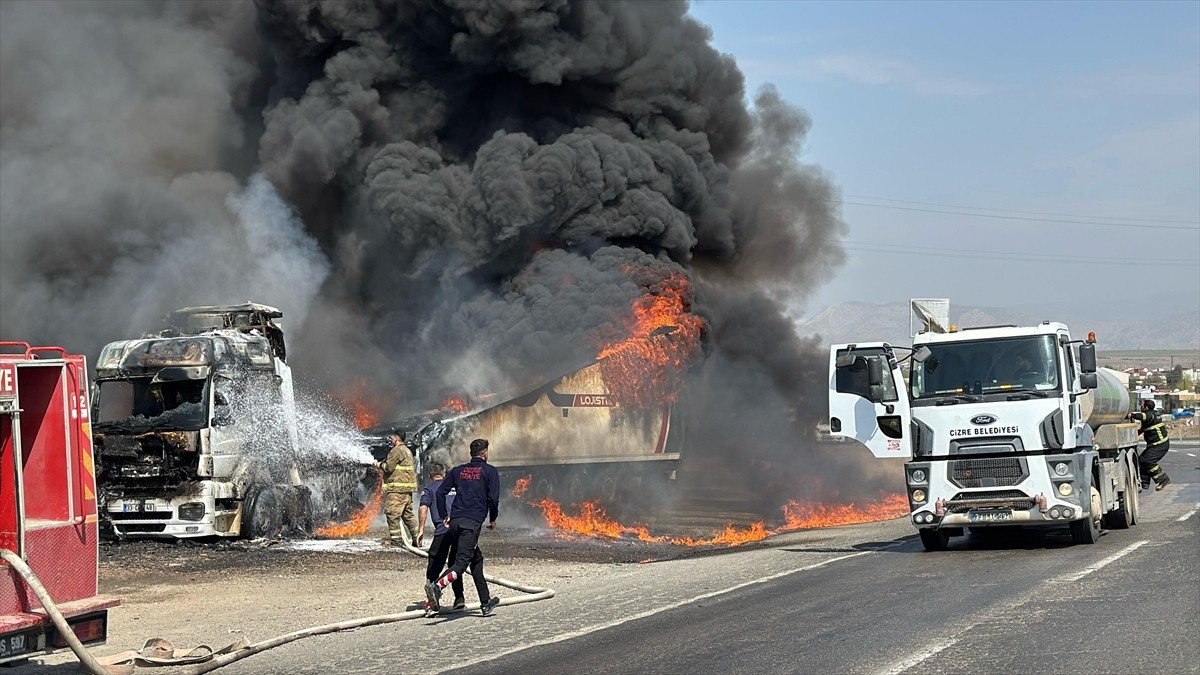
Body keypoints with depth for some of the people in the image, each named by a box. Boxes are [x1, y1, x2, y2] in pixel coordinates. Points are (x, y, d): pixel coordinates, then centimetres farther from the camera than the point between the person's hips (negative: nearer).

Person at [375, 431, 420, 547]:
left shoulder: (396, 451, -11)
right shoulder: (407, 450, 19)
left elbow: (389, 467, -15)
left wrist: (380, 465, 3)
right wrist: (383, 464, 18)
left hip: (397, 488, -10)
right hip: (407, 487, 10)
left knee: (392, 513, -6)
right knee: (408, 513, 13)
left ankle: (395, 539, -7)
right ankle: (416, 538, 10)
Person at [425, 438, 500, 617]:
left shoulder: (458, 470, 18)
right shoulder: (490, 471, 4)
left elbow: (440, 492, 11)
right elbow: (493, 498, -4)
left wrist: (444, 516, 18)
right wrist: (492, 519, 10)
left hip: (455, 521, 6)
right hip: (472, 522, -6)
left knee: (476, 558, 19)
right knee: (462, 562, -13)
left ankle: (485, 603, 24)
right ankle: (437, 586, -39)